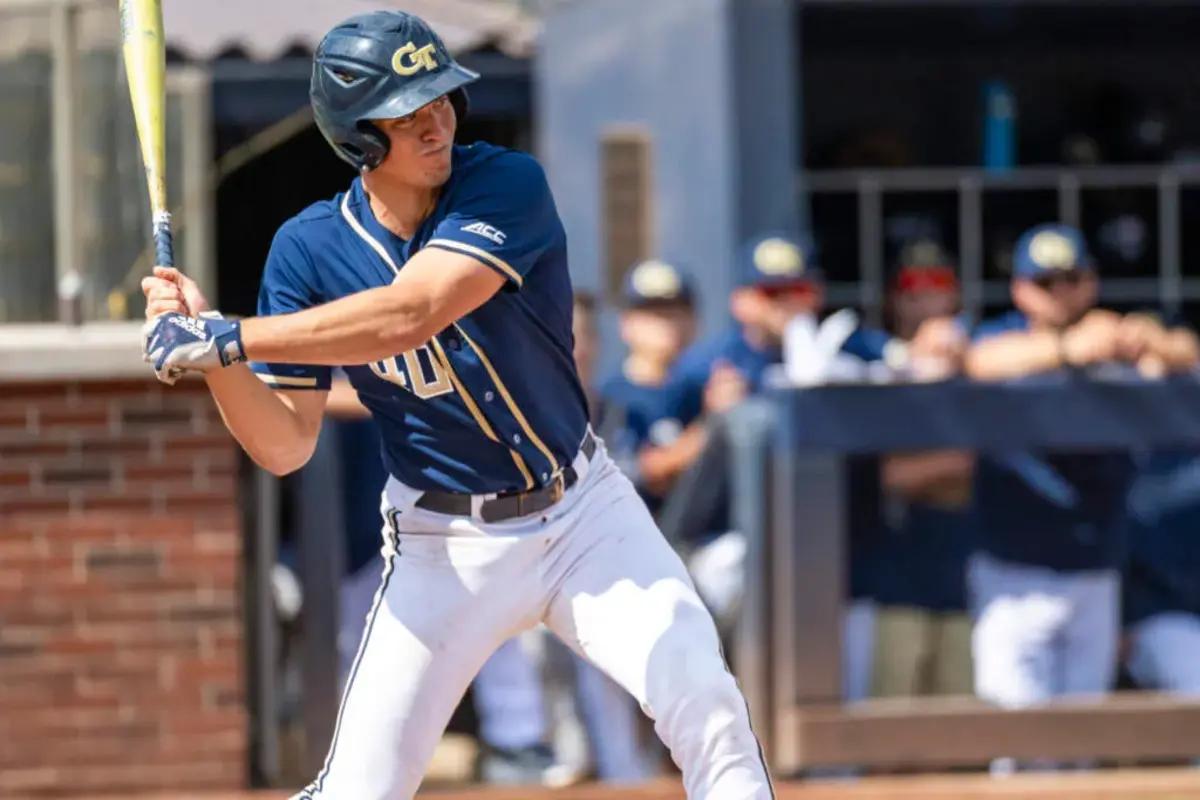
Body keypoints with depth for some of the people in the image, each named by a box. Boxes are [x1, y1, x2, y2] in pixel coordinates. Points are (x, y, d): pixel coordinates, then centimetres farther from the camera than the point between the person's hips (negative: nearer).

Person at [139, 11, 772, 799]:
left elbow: (408, 316, -33)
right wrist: (211, 358, -26)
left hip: (582, 510, -1)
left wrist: (225, 340, -34)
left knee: (705, 702, -17)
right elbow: (285, 446, -7)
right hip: (444, 547, 1)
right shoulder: (311, 249, -9)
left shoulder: (508, 186, -18)